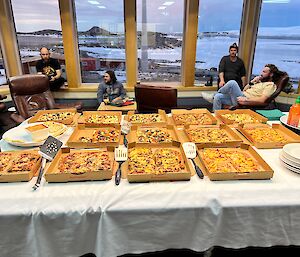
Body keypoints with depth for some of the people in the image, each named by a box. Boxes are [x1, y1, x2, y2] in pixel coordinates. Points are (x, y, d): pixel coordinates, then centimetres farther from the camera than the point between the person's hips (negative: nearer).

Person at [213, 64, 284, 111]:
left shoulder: (271, 85, 0)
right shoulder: (260, 81, 26)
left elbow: (262, 100, -15)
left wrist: (246, 99, -20)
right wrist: (252, 82, 7)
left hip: (246, 101, -9)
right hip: (241, 97, 9)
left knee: (232, 83, -25)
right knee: (218, 97, -8)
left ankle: (218, 92, 3)